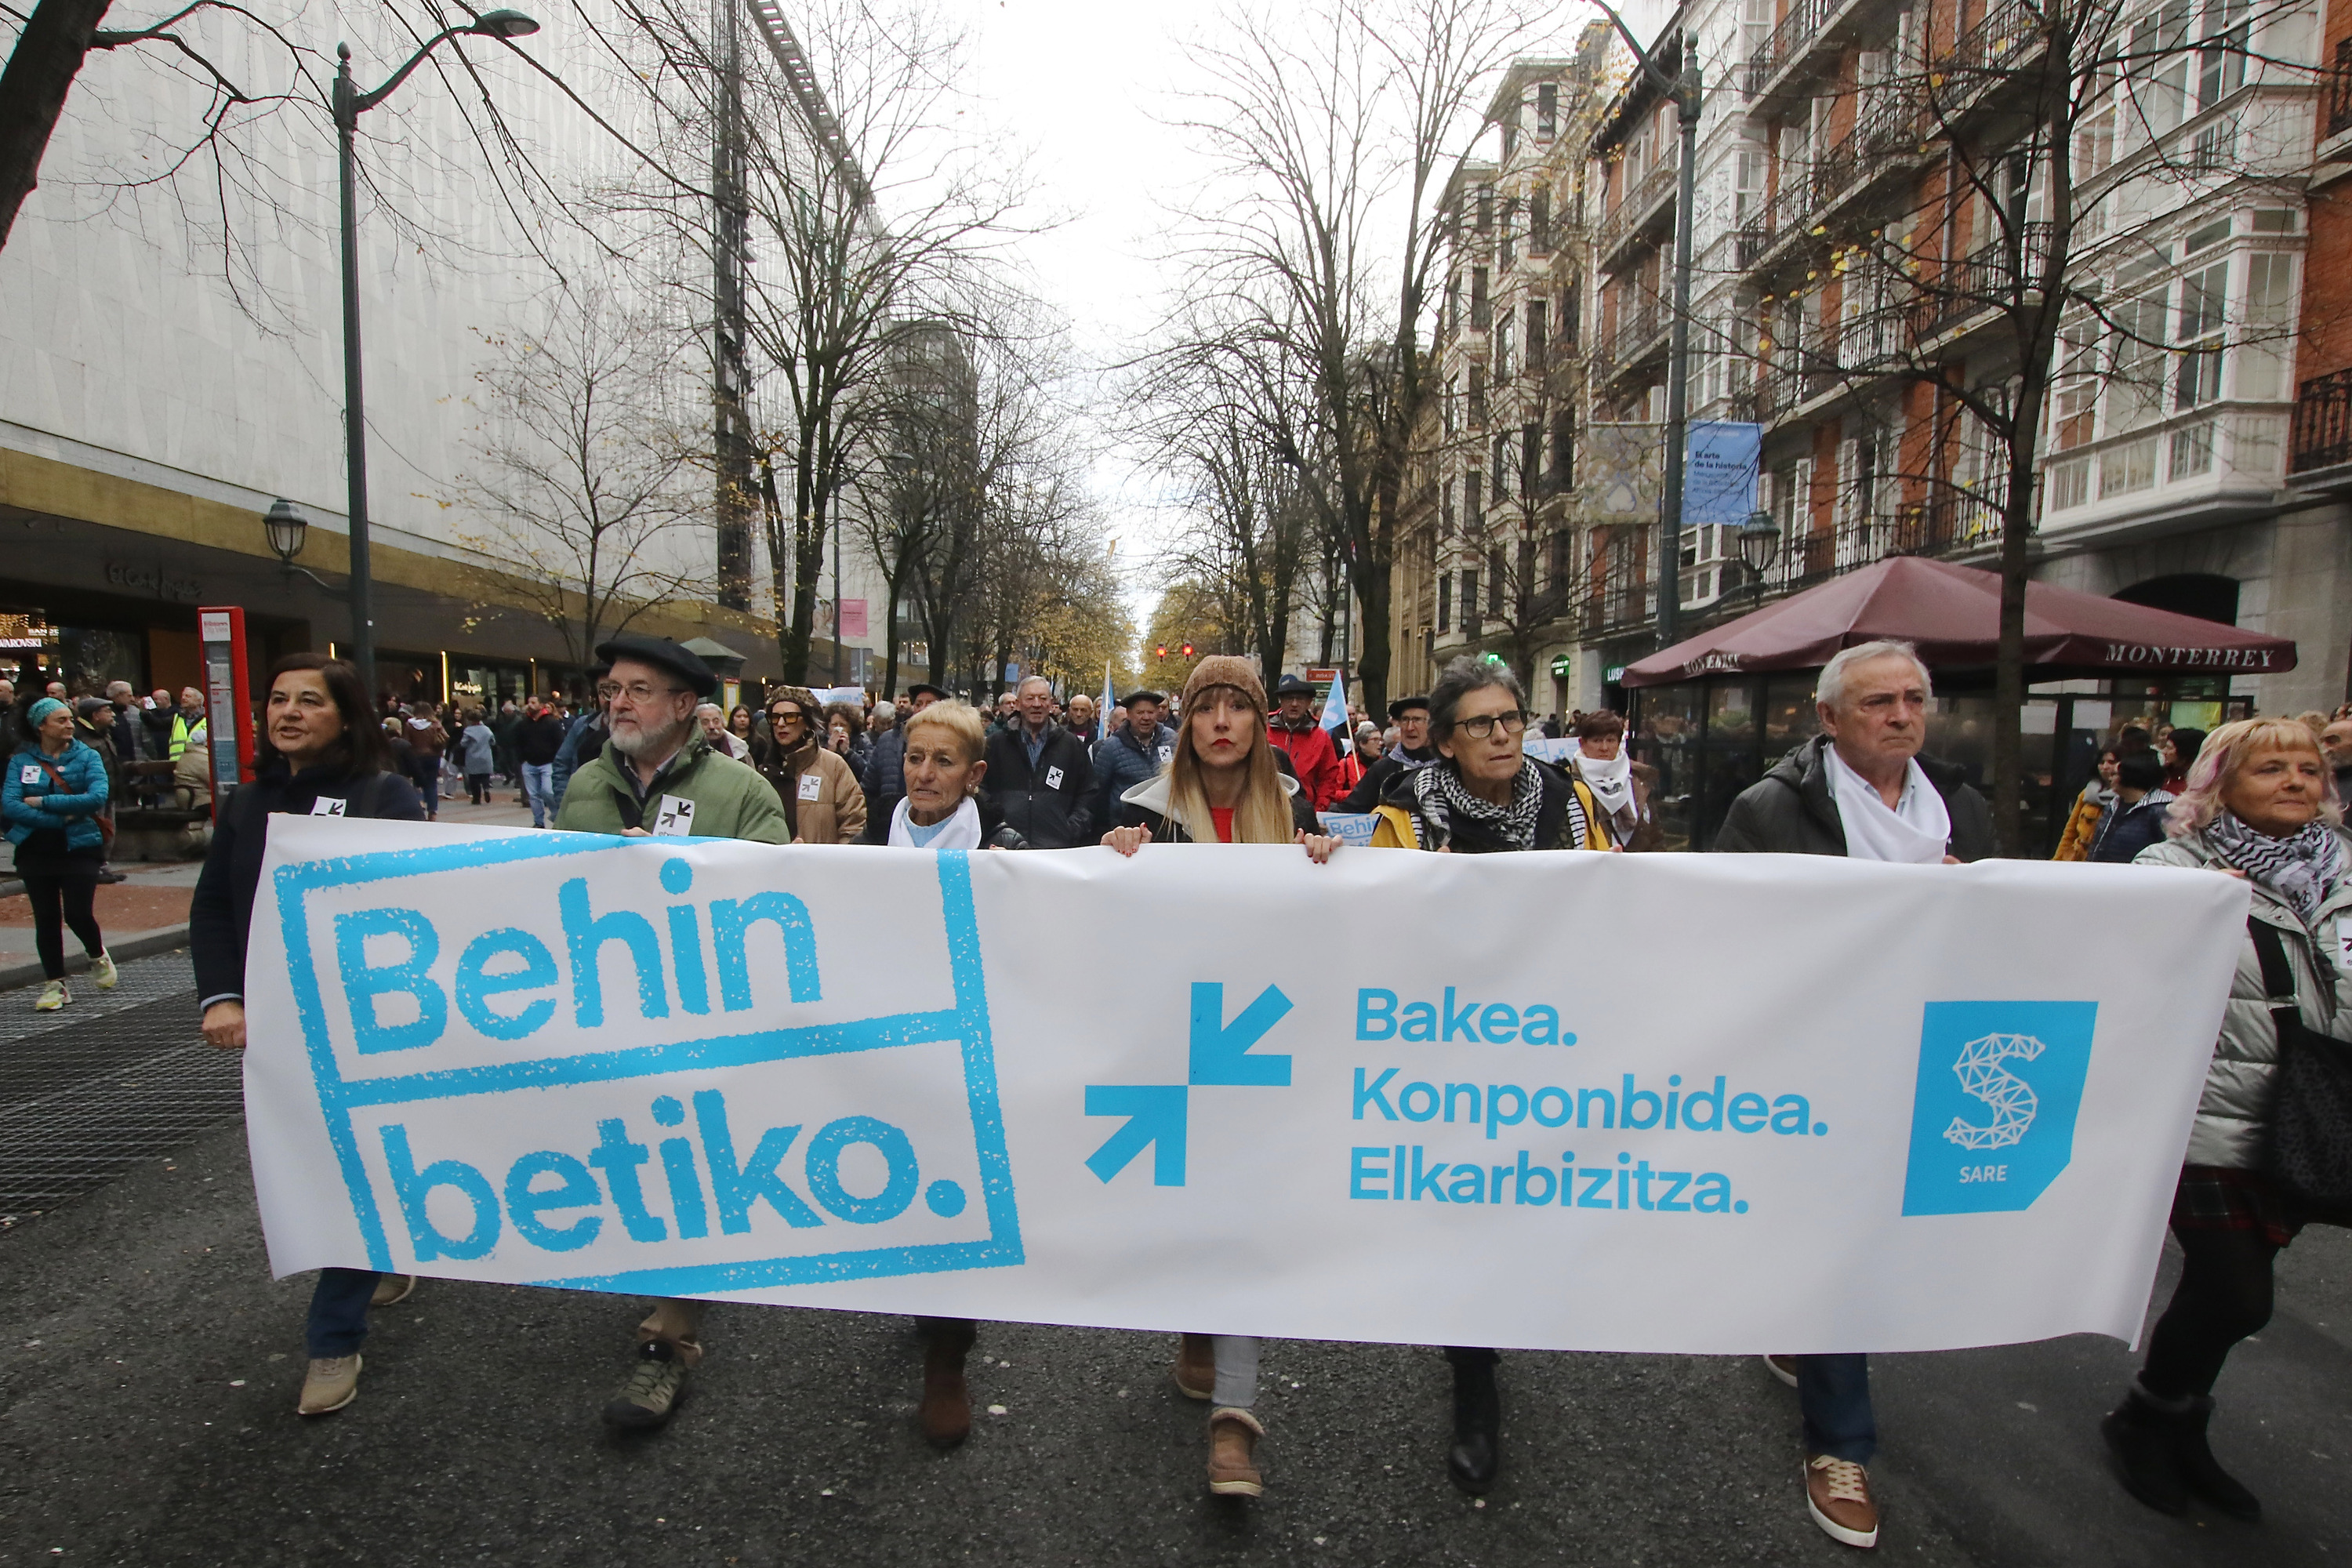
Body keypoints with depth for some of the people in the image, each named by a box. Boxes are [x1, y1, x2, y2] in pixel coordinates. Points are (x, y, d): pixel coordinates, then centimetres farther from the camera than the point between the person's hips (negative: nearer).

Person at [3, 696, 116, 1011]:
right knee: (46, 918, 5)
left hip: (79, 847, -2)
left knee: (78, 914, -8)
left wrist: (43, 802, -14)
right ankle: (54, 983, 15)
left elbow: (97, 798, -15)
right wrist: (61, 818, -17)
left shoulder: (88, 757, 0)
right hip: (36, 851, 2)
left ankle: (98, 956, 22)